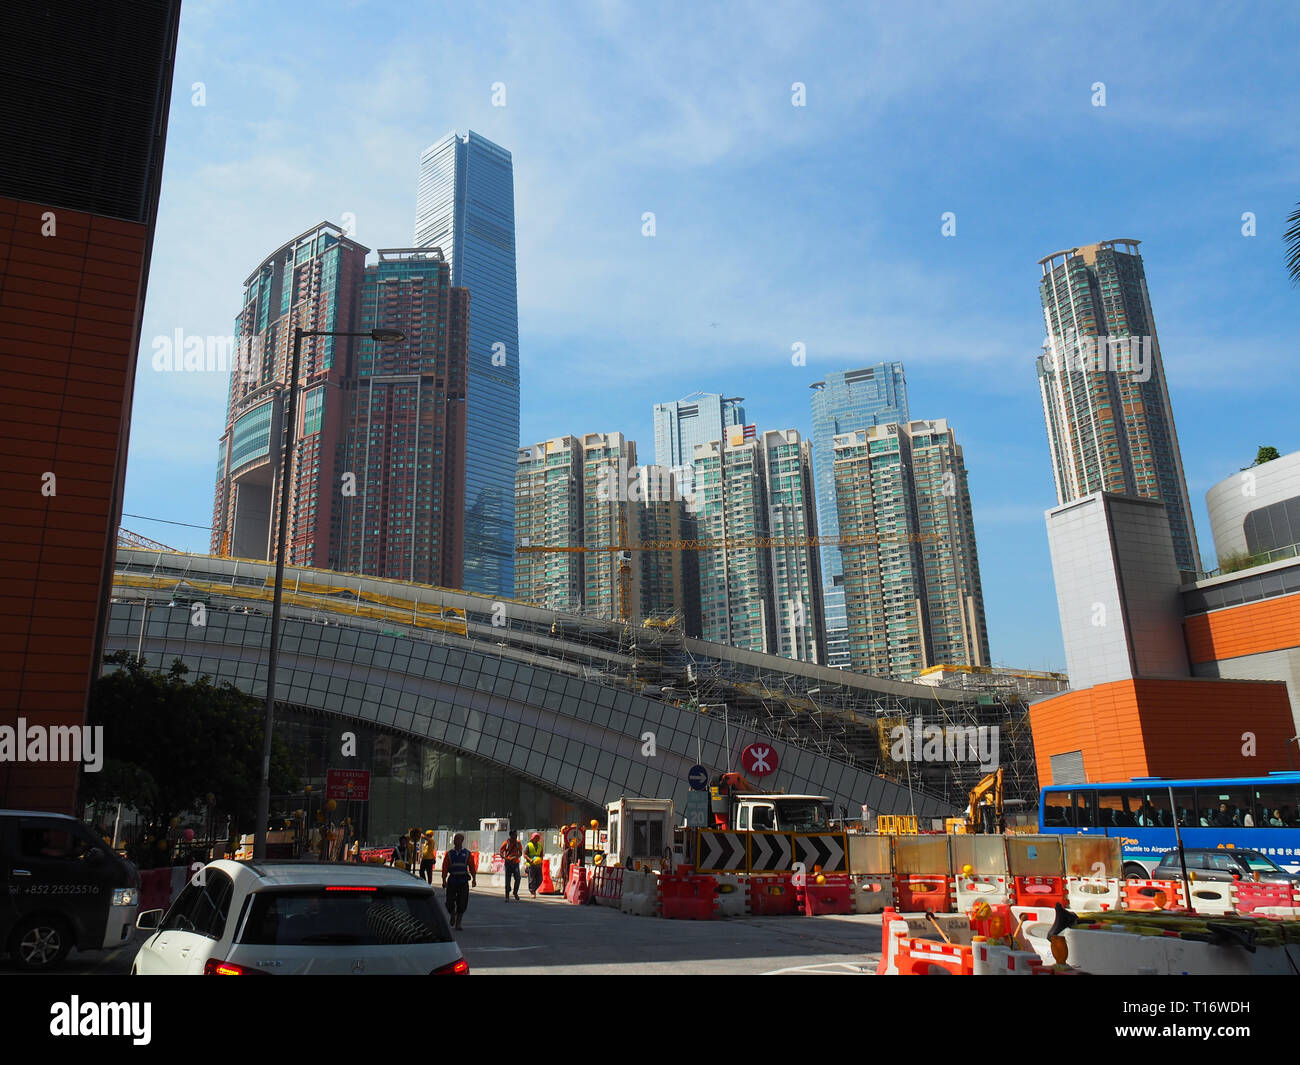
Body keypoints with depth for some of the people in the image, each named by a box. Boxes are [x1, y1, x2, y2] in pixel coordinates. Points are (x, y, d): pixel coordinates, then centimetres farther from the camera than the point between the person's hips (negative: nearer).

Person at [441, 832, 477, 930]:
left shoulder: (467, 854, 5)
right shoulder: (449, 854, 4)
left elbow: (472, 867, 5)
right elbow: (445, 868, 1)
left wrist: (474, 878, -4)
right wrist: (444, 880, -7)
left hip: (463, 882, 0)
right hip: (452, 881, 0)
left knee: (462, 904, -2)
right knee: (450, 903, 1)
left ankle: (458, 923, 12)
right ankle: (453, 915, 33)